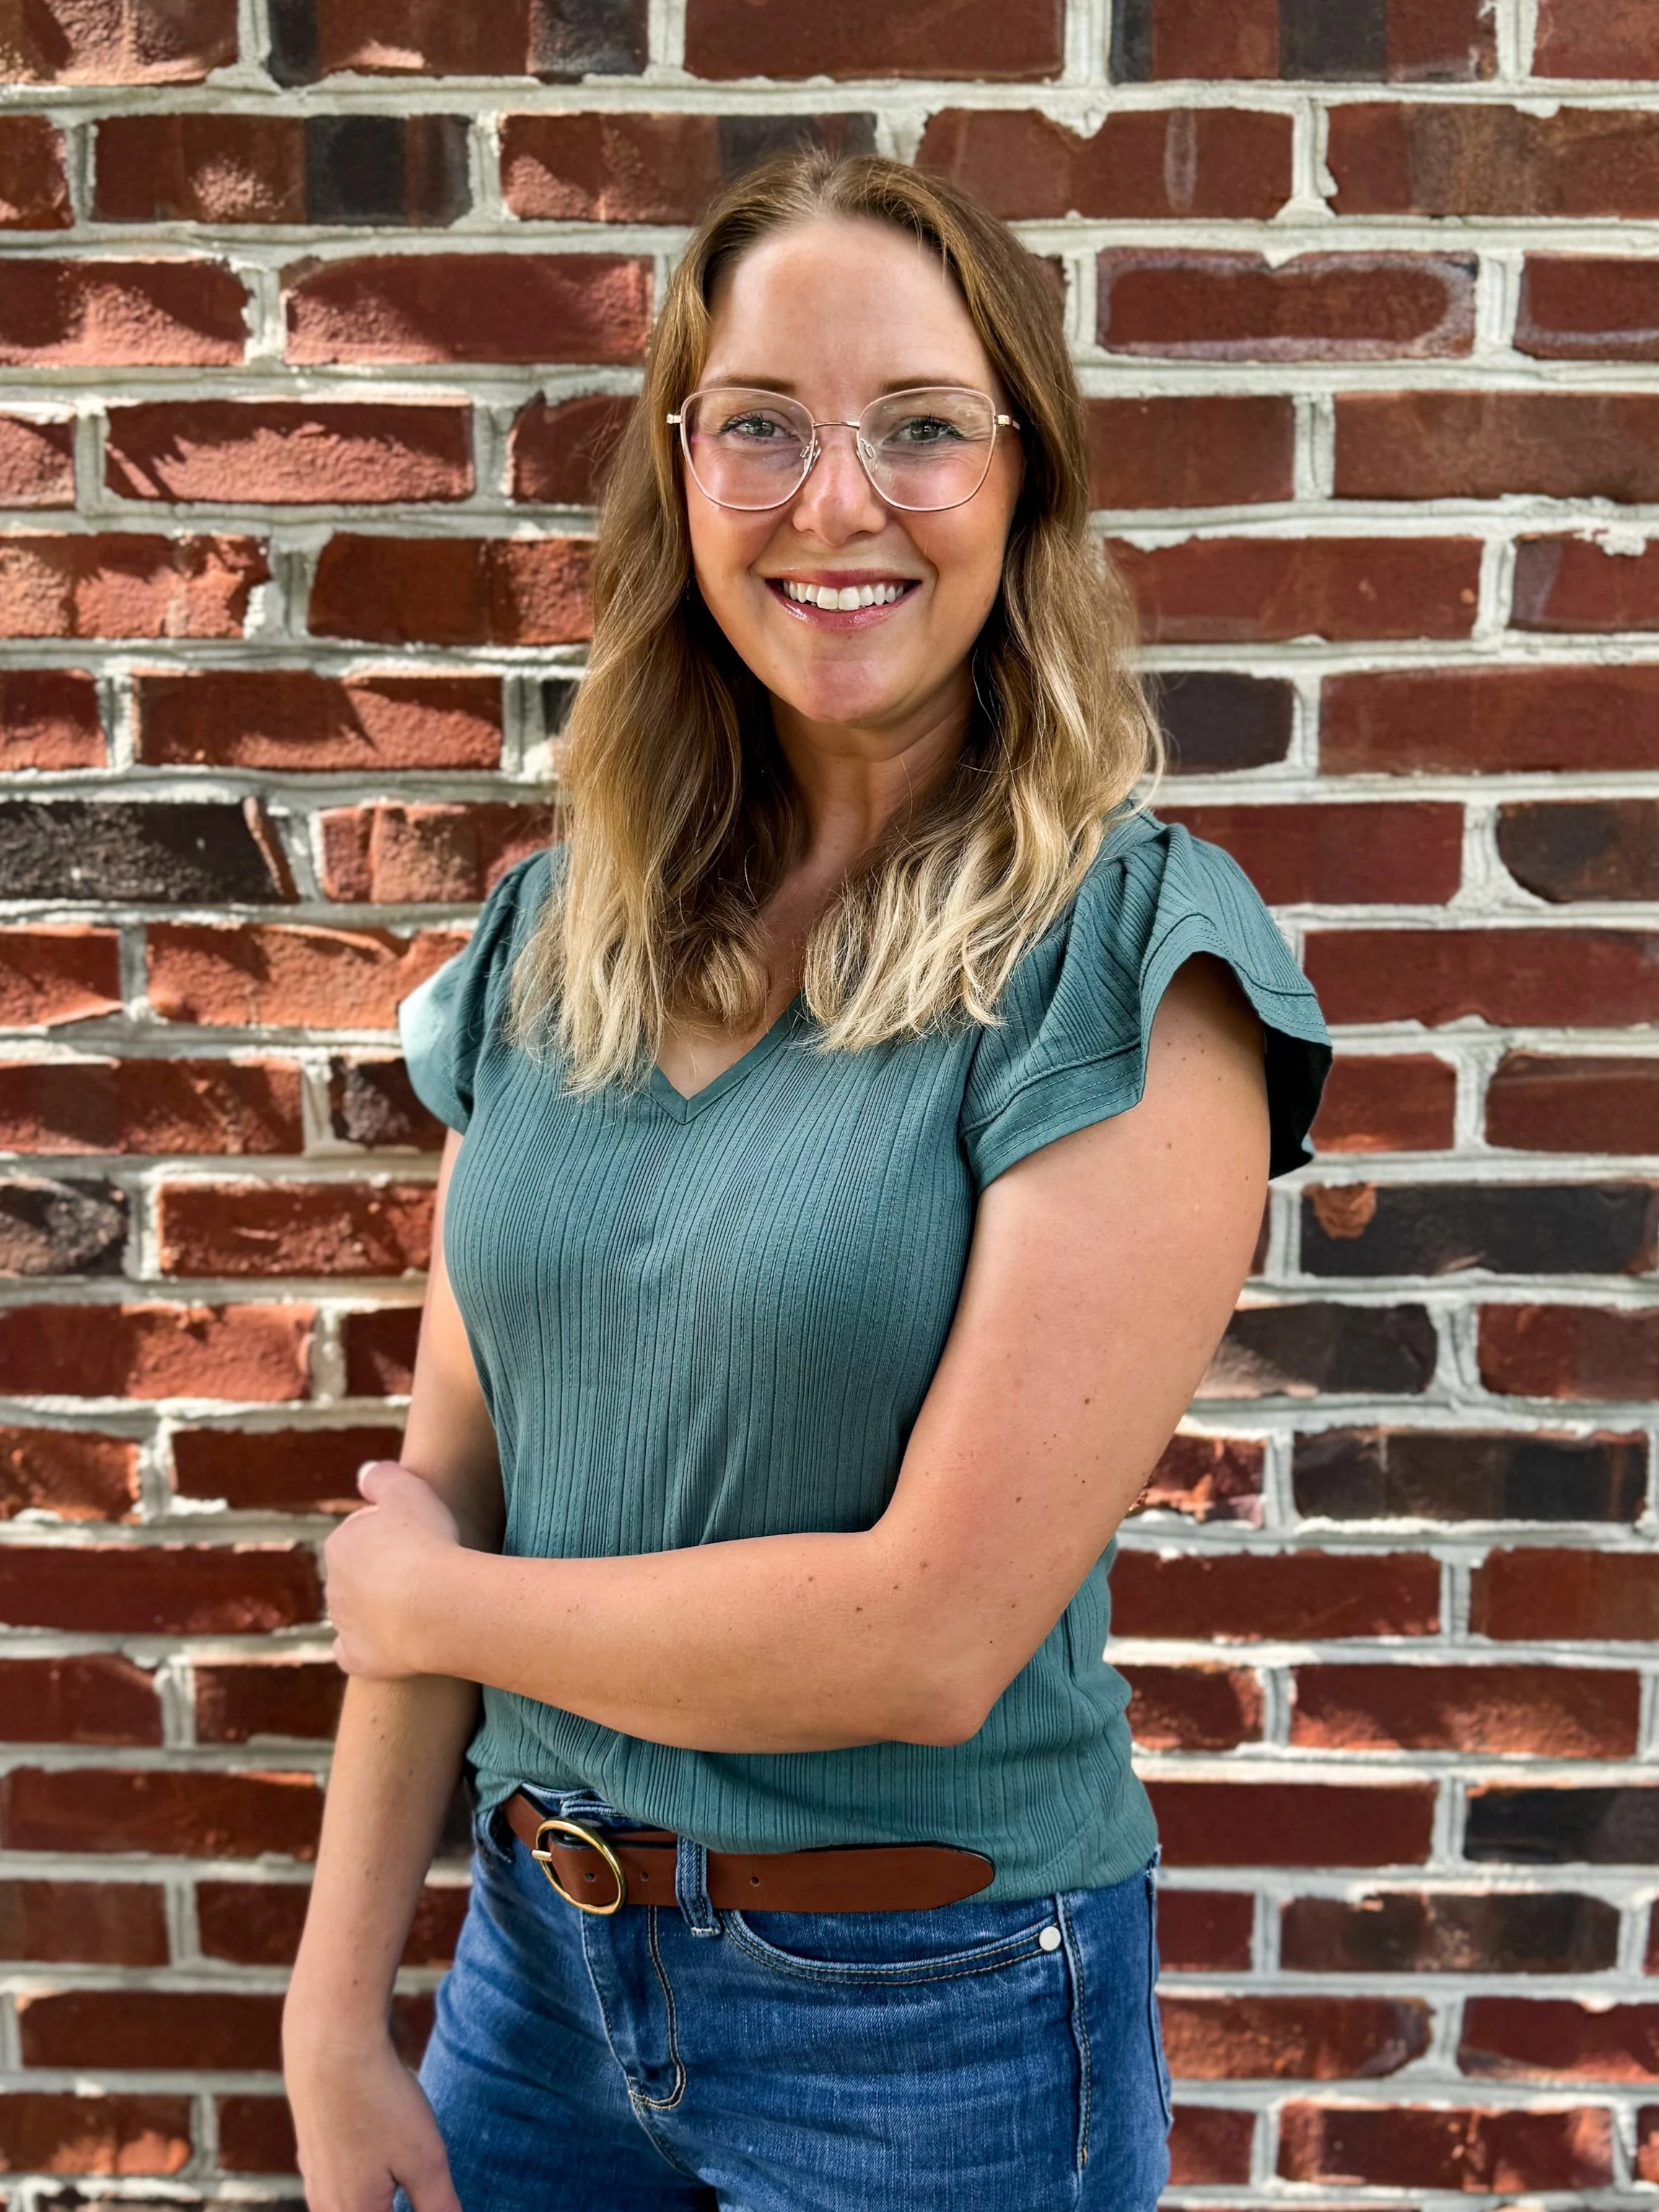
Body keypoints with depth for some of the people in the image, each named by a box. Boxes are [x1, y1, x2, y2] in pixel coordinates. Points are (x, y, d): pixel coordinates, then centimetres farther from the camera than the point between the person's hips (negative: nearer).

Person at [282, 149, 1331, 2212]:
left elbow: (931, 1632, -23)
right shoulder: (550, 940, -2)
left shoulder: (1131, 957, -18)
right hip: (536, 1947, 4)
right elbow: (438, 1492, 1)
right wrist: (336, 2012, -1)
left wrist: (428, 1598, -10)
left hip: (930, 2009, -4)